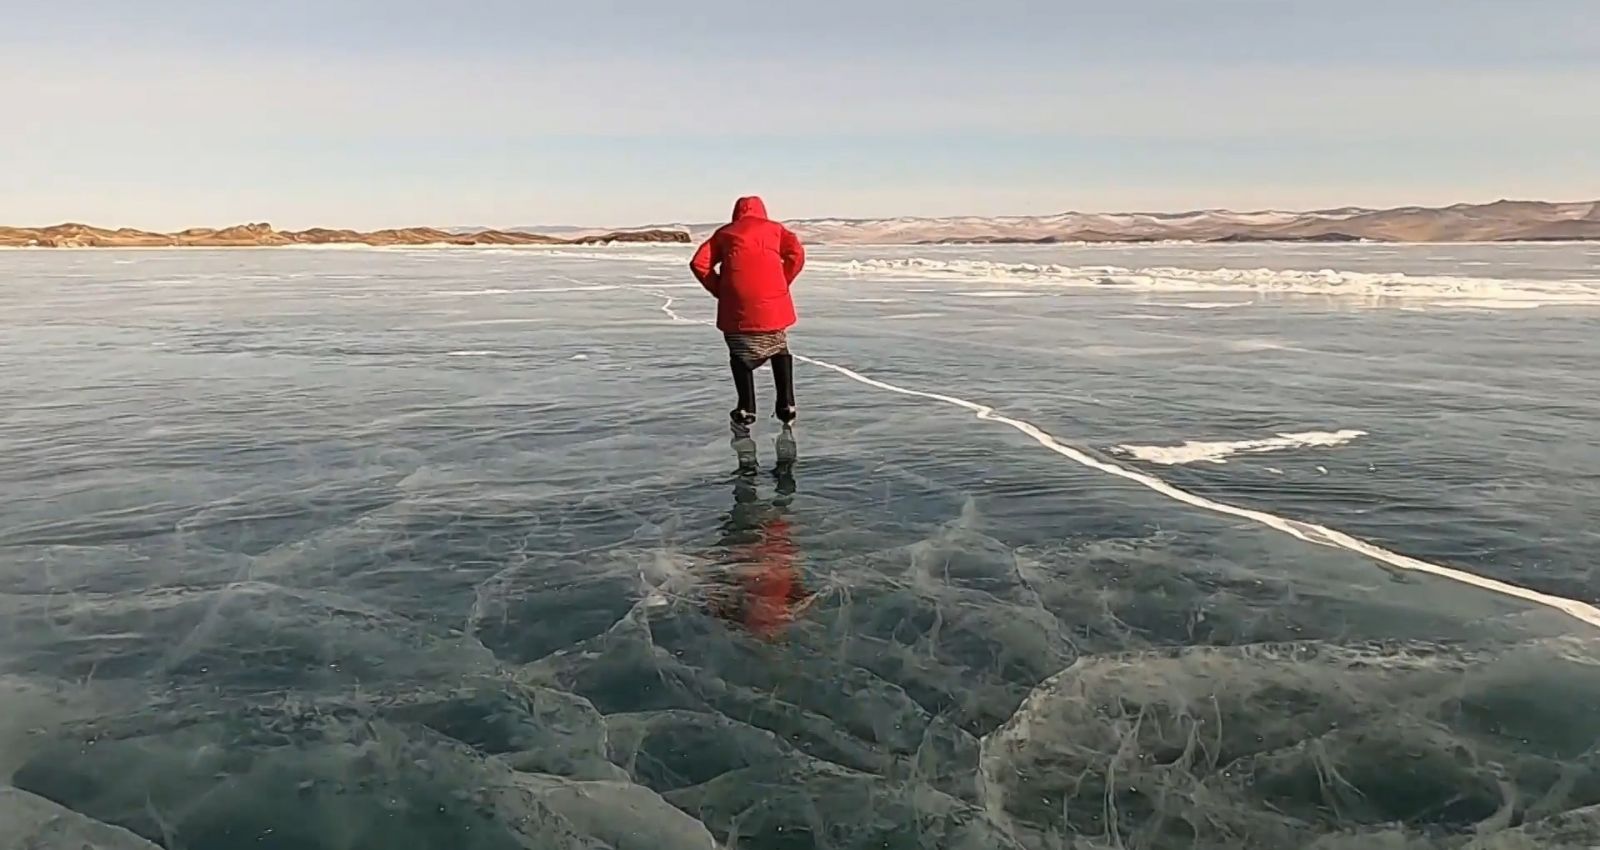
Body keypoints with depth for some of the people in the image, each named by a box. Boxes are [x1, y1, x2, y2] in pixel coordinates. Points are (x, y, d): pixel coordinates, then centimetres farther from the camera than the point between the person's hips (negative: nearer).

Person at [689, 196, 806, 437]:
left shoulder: (724, 232, 23)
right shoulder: (774, 228, 22)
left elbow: (699, 263, 10)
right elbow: (796, 254, 3)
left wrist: (718, 290, 15)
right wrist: (782, 284, 9)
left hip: (737, 302, 0)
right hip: (772, 301, 1)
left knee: (741, 354, 13)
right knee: (779, 349, 19)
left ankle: (746, 411, 5)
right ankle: (786, 407, 14)